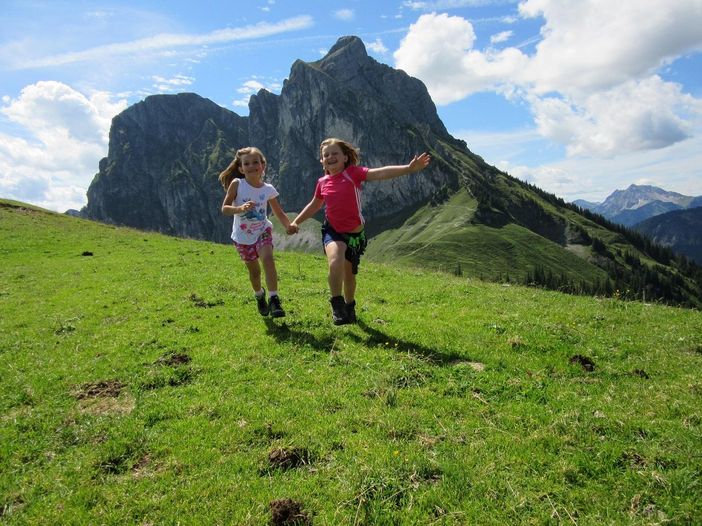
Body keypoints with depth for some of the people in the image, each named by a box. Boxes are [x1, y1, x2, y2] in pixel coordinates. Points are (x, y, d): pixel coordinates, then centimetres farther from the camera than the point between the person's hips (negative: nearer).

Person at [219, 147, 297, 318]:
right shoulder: (237, 184, -14)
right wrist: (240, 209, -39)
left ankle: (274, 299, -23)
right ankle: (259, 296, 43)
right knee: (254, 271, 12)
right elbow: (224, 209, -18)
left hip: (263, 231, 0)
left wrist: (289, 226, -25)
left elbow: (279, 213, -5)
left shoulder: (268, 189, -9)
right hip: (242, 236, 0)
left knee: (268, 258, -28)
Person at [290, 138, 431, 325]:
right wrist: (296, 222, 16)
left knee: (349, 274, 13)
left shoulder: (353, 172, -10)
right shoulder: (323, 182, 1)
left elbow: (379, 173, -24)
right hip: (332, 231, 1)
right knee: (336, 263, -29)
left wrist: (408, 168, -37)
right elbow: (315, 205, 19)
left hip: (354, 233, -1)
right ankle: (337, 305, -11)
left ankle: (349, 307, 41)